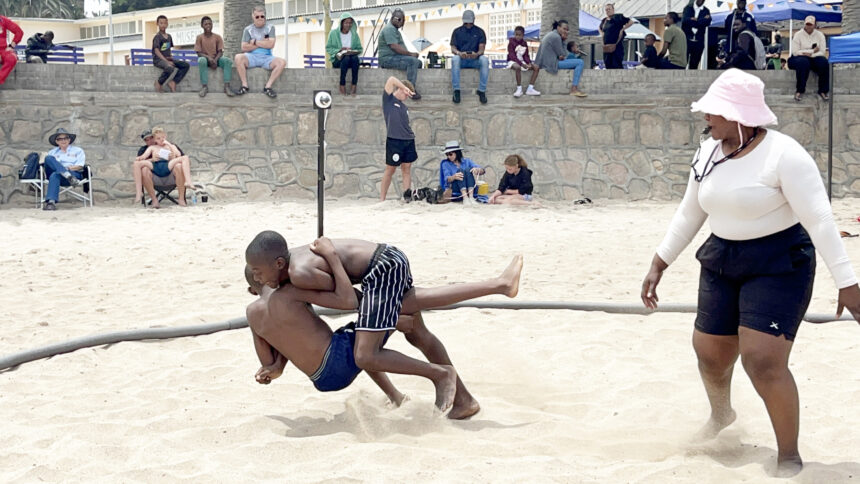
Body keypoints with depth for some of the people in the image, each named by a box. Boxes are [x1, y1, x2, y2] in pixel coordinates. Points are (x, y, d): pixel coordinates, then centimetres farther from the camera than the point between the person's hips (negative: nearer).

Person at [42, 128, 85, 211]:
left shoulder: (78, 151, 19)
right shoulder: (52, 152, 28)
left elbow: (80, 166, 5)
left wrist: (67, 168, -11)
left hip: (75, 174, -3)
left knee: (55, 175, -37)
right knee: (48, 158, -27)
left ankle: (51, 201, -54)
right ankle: (69, 176, -45)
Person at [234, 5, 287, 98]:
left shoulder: (270, 28, 8)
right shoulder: (248, 30, 8)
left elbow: (271, 45, -6)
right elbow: (244, 48, -4)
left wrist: (255, 42, -3)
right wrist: (263, 43, -4)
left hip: (266, 57, 0)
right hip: (252, 56, 0)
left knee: (282, 62, -28)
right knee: (238, 57, -32)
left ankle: (268, 87, -25)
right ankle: (245, 86, -25)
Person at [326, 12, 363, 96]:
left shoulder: (354, 34, 13)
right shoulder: (334, 33, 6)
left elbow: (360, 49, 12)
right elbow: (328, 48, 3)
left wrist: (353, 51, -10)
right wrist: (339, 50, -13)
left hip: (352, 57, 2)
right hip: (337, 60, -2)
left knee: (355, 58, -35)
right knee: (346, 58, -38)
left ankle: (354, 85, -35)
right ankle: (342, 85, -34)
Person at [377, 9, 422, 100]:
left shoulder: (395, 29, 25)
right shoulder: (389, 29, -11)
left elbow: (400, 47, 24)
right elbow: (394, 46, -22)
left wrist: (411, 54, 6)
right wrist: (410, 54, -17)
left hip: (395, 57, 11)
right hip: (387, 59, -11)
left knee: (418, 62, 10)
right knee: (412, 61, -27)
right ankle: (411, 89, -30)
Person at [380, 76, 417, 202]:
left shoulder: (404, 107, 19)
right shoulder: (388, 99, 2)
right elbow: (391, 80, -10)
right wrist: (405, 88, -8)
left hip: (408, 141, 6)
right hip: (394, 141, -6)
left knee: (406, 168, 3)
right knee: (390, 169, 0)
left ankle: (407, 196, 3)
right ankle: (382, 199, 7)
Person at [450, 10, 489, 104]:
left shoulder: (479, 31, 8)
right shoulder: (457, 32, 9)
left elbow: (481, 48, -3)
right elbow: (453, 48, 0)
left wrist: (477, 54, -28)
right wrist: (459, 53, -25)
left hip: (475, 60, 0)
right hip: (461, 59, 0)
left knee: (485, 60, -33)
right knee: (454, 59, -36)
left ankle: (482, 90, -33)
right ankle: (456, 91, -37)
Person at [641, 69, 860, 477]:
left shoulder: (783, 155, -19)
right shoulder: (709, 152, 3)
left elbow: (820, 220, -22)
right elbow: (688, 214, 14)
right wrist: (658, 266, 14)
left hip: (779, 264, -7)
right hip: (722, 261, 7)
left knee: (763, 360, -17)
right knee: (710, 354, 14)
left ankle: (789, 457, 2)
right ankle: (721, 414, 49)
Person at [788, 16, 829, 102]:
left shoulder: (819, 35, 7)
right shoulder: (798, 35, 0)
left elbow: (822, 52, -2)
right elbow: (795, 52, -10)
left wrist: (810, 54, -18)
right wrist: (812, 51, -12)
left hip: (814, 58, 2)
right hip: (800, 58, -2)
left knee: (824, 62, -30)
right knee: (803, 63, -38)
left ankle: (823, 91, -18)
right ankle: (799, 91, -27)